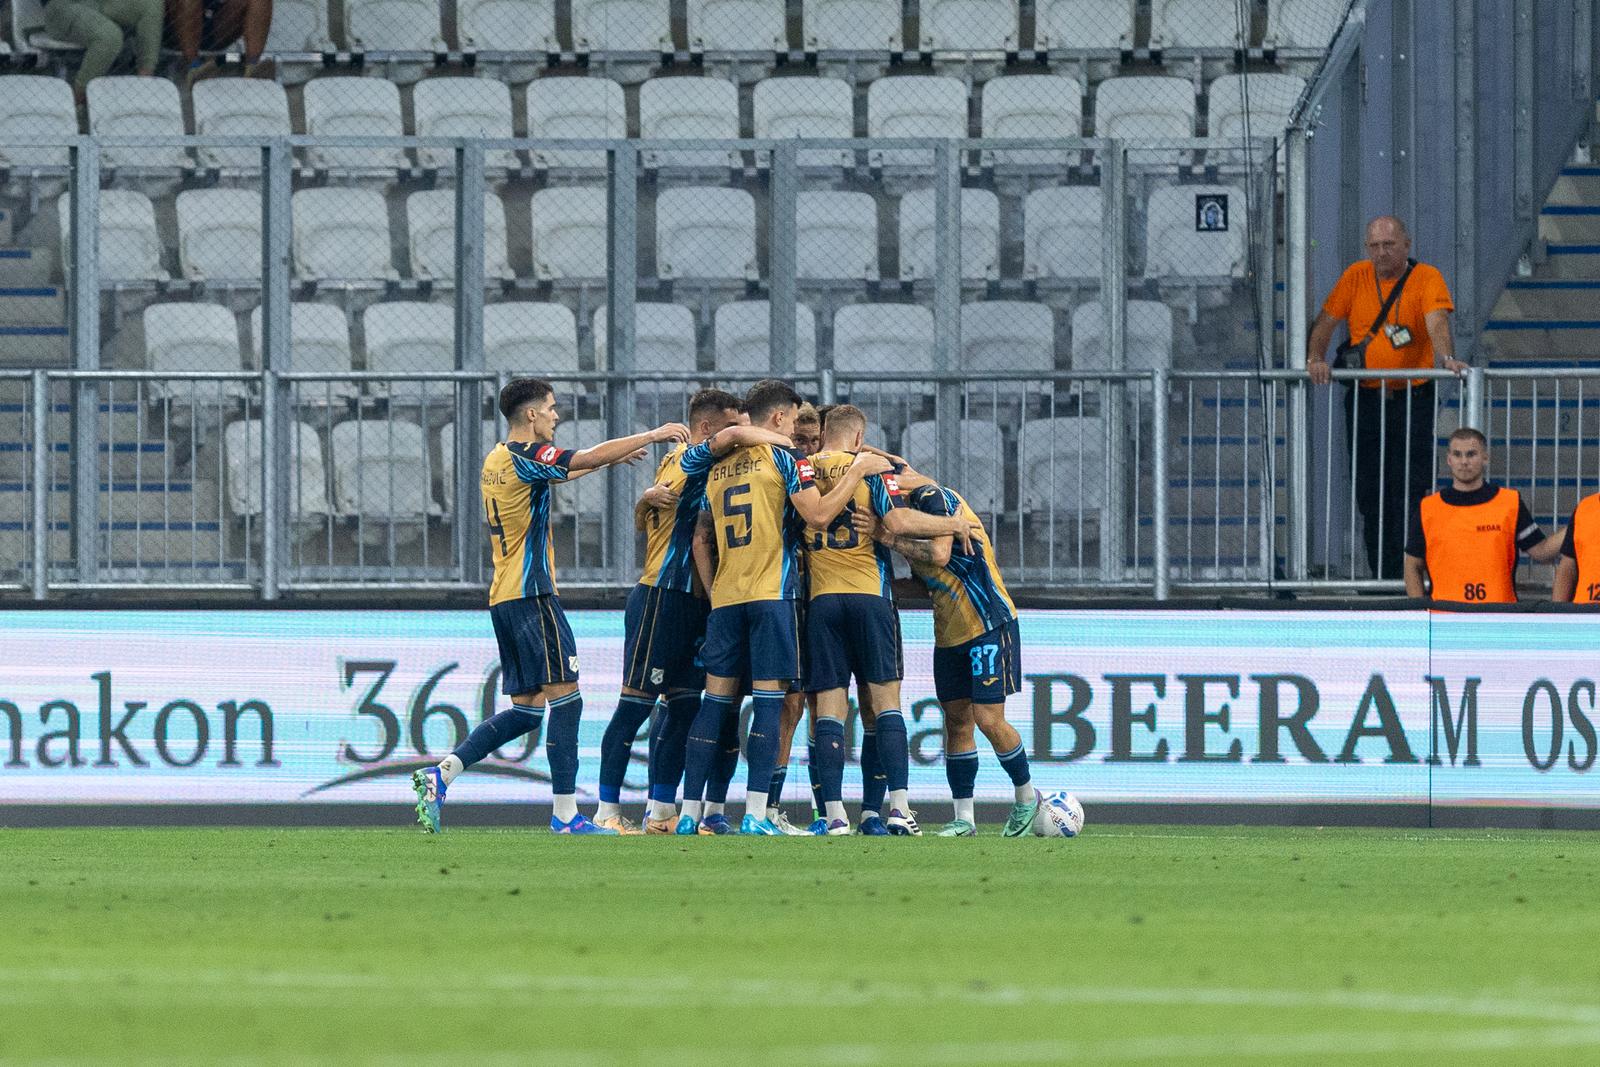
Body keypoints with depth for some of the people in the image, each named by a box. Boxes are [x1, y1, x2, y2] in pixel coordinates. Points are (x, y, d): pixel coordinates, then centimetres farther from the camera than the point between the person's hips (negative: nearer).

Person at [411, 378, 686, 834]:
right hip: (531, 593, -9)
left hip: (504, 596, 9)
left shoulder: (497, 460, 17)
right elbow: (588, 459, -18)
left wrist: (615, 455, 30)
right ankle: (565, 814, -10)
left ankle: (438, 777, 4)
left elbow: (564, 467, 33)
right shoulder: (524, 456, -12)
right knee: (565, 697, -7)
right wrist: (652, 436, -9)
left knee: (526, 708, 11)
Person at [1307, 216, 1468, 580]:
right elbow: (1325, 322, 9)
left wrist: (1446, 358, -37)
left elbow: (1437, 322, -18)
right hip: (1365, 399, 3)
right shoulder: (1356, 276, 6)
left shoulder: (1427, 278, -3)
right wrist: (1315, 358, -10)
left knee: (1411, 492, -8)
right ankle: (1381, 574, 10)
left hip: (1413, 397, -3)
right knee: (1370, 494, 4)